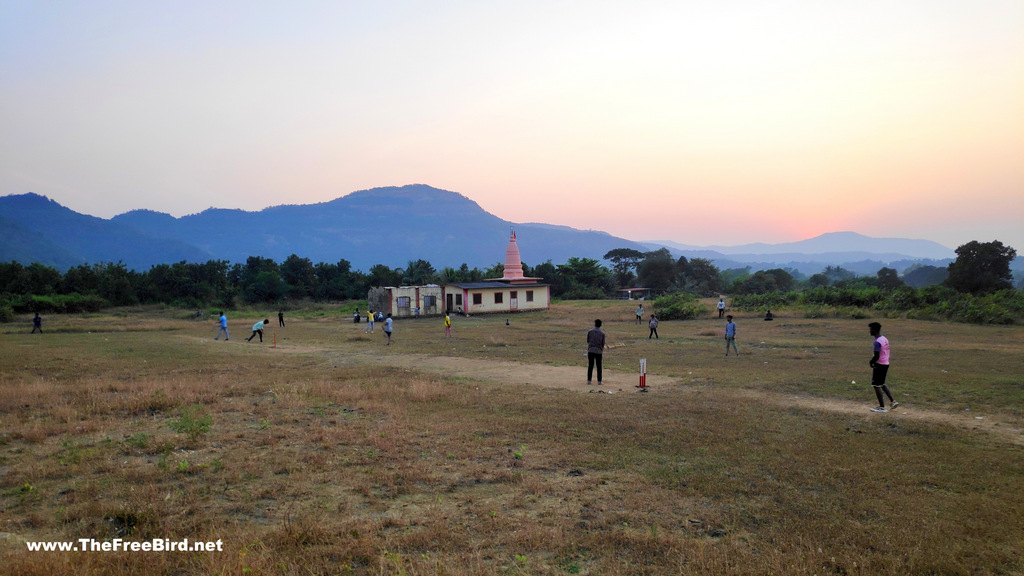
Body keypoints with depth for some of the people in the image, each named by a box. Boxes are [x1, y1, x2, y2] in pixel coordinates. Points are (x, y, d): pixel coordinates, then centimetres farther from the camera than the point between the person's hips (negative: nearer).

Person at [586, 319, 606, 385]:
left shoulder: (590, 331, 0)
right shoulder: (602, 333, -1)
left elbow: (587, 341, 9)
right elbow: (603, 343, 3)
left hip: (590, 350, 1)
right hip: (598, 351, -1)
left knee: (590, 366, 7)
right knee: (599, 367, 5)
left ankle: (589, 380, 8)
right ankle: (599, 381, 5)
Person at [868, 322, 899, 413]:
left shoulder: (877, 342, -20)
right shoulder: (885, 339, 9)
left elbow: (876, 356, -24)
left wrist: (871, 362, -5)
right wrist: (873, 360, 14)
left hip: (879, 365, -9)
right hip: (886, 363, 9)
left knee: (876, 385, 0)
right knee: (882, 384, 22)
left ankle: (882, 407, 4)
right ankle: (892, 401, 20)